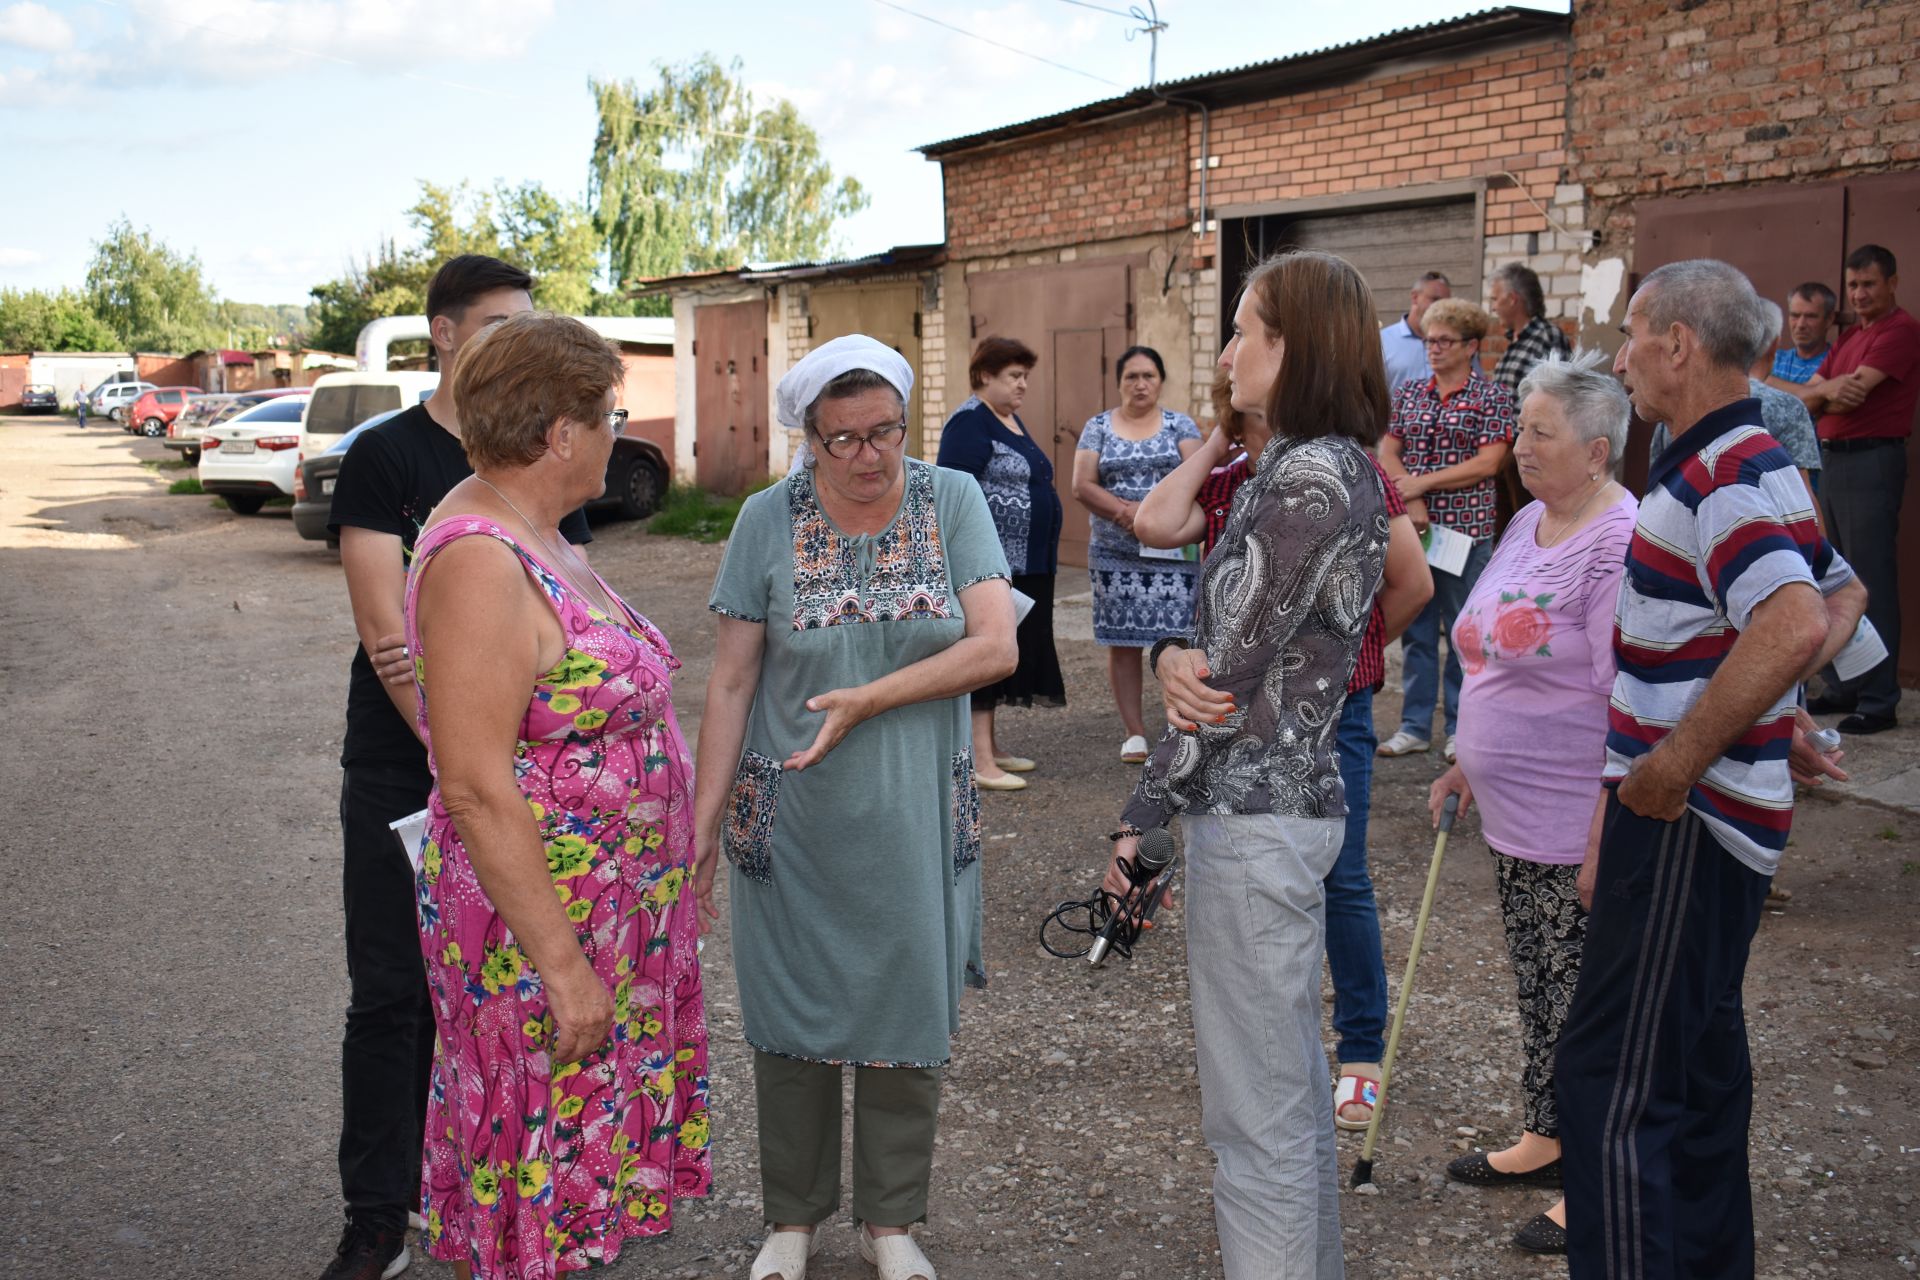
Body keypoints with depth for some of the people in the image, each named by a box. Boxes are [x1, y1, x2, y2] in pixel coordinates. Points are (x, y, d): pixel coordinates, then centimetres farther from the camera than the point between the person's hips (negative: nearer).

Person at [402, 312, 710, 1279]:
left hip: (609, 909, 9)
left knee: (592, 1141, 20)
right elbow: (476, 786, -26)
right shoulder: (478, 561, -23)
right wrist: (562, 965, -25)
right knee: (540, 1163, 6)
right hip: (538, 923, -9)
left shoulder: (532, 537, 8)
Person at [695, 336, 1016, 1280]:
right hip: (792, 821, 0)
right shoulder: (769, 520, -4)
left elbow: (995, 647, -12)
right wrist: (703, 820, -5)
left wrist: (867, 699, -19)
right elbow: (732, 682, -3)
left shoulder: (953, 503, -3)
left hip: (916, 818, 1)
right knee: (792, 1016, 10)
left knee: (907, 1011, 10)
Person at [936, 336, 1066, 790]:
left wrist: (1043, 559, 23)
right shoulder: (969, 423, -12)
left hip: (1025, 565, 9)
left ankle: (990, 743, 21)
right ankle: (980, 760, -6)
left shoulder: (1011, 420, 17)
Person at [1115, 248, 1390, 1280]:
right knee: (1293, 1085, 21)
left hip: (1252, 814, -10)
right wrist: (1173, 654, -13)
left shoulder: (1307, 478, -19)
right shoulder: (1333, 467, 12)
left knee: (1256, 1115, 0)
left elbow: (1231, 671, -19)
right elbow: (1223, 634, 10)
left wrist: (1140, 815, -10)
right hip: (1295, 796, 10)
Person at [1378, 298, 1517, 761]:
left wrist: (1422, 482, -14)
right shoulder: (1409, 394, 10)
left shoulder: (1492, 399, -3)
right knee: (1415, 630, 9)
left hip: (1466, 531, -4)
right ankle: (1415, 726, 17)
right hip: (1411, 528, 4)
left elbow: (1487, 463, -11)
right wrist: (1410, 500, -12)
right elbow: (1386, 452, 4)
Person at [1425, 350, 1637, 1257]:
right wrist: (1468, 766, 20)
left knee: (1582, 997, 2)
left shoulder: (1620, 545, -20)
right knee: (1537, 985, 20)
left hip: (1579, 826, -9)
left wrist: (1604, 839, -24)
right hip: (1513, 815, 9)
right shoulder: (1528, 522, 10)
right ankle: (1544, 1142, 35)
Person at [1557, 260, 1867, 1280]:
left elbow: (1794, 625, -34)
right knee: (1696, 1058, 21)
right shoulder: (1751, 461, 14)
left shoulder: (1723, 476, -19)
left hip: (1686, 820, -11)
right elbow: (1840, 594, 25)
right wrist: (1768, 714, 17)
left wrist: (1676, 763, -27)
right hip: (1718, 812, 11)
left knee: (1611, 1079, -8)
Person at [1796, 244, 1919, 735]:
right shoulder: (1850, 336, 19)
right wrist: (1828, 390, -11)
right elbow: (1805, 397, 10)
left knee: (1872, 584, -7)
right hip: (1832, 458, 9)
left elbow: (1855, 390, -20)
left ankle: (1879, 702, -4)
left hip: (1871, 461, -9)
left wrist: (1821, 391, 0)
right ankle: (1844, 688, 21)